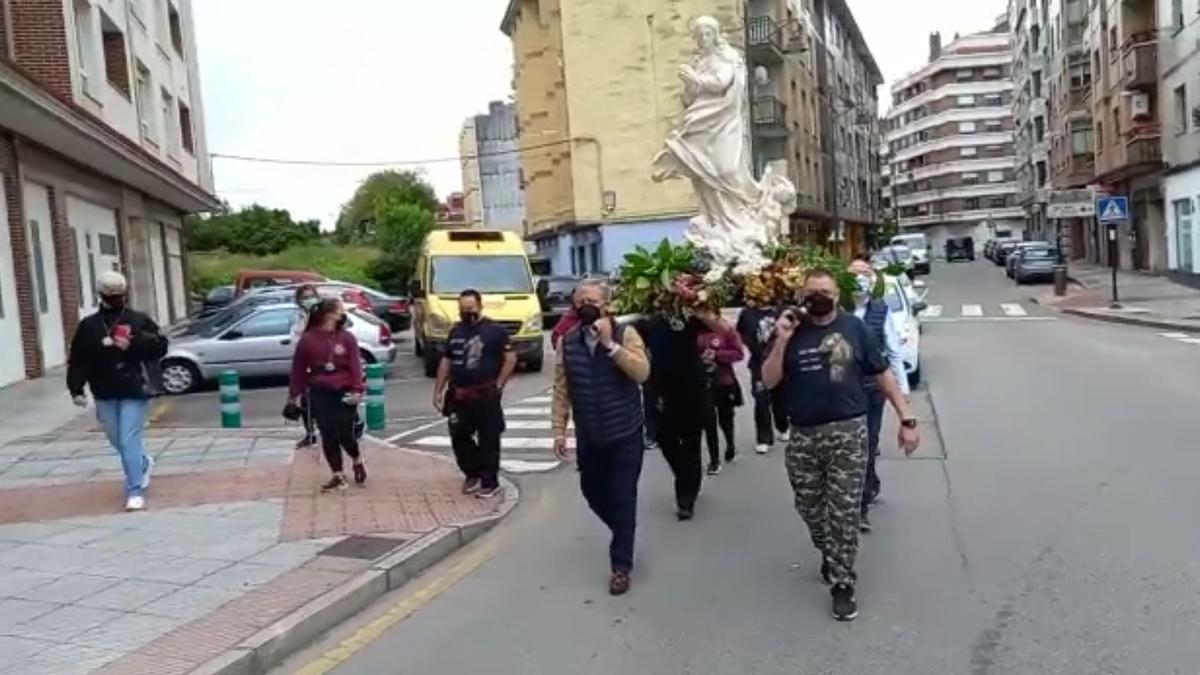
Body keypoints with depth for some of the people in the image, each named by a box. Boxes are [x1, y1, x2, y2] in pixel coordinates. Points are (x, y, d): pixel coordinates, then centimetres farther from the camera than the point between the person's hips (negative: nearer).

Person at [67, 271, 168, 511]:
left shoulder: (140, 321, 0)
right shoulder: (88, 326, 6)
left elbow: (161, 345, -6)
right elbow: (78, 360, 4)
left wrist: (134, 344, -19)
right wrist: (76, 389, -4)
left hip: (134, 391, -4)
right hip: (105, 394, 4)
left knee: (129, 440, -9)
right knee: (118, 441, 15)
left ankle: (136, 491, -4)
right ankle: (143, 464, 44)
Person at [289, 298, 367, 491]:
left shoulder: (347, 337, -1)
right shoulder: (308, 339, -1)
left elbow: (355, 365, -5)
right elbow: (298, 368, 4)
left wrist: (357, 390, -16)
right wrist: (296, 394, 4)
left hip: (344, 393, -1)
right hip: (320, 394, 1)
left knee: (345, 434, -2)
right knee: (328, 436, 2)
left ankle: (358, 462, 28)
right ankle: (338, 476, 13)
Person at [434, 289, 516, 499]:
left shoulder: (494, 331, -7)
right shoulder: (456, 331, 12)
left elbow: (510, 358, -8)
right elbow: (446, 362, 17)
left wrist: (498, 385, -10)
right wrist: (438, 390, 13)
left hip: (486, 395, -6)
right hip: (459, 395, 6)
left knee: (488, 440, 1)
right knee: (459, 436, 11)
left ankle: (490, 482, 12)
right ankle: (472, 473, 31)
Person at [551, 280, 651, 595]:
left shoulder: (625, 334, -9)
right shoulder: (567, 341, 0)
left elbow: (642, 372, -23)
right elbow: (561, 389, 3)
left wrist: (610, 344, -28)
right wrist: (559, 429, 0)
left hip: (625, 435, -4)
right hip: (588, 437, 4)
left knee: (622, 500, 0)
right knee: (593, 493, 16)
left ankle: (621, 565, 12)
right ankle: (624, 534, 44)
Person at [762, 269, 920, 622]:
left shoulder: (853, 327, -2)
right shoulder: (791, 330, 2)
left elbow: (883, 374, 2)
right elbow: (768, 382, -2)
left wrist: (906, 418, -2)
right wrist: (781, 341, -14)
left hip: (848, 432, -2)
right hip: (803, 435, 2)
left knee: (844, 511, -1)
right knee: (809, 508, 14)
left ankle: (842, 583, 12)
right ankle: (830, 554, 42)